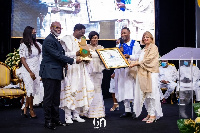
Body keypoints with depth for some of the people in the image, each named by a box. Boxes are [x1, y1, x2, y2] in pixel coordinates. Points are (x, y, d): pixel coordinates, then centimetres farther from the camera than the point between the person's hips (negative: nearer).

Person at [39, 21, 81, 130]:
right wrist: (73, 61, -15)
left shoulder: (56, 40, 19)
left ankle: (55, 119, 23)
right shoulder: (49, 40, -13)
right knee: (49, 97, -3)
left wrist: (64, 63, 7)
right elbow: (57, 55, -18)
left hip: (57, 73, 10)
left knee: (56, 97, 14)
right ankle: (48, 121, 5)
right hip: (49, 73, -10)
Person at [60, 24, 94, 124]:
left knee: (80, 90, 4)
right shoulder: (66, 39, -2)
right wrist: (75, 54, -17)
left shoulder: (83, 41, 18)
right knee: (69, 91, -7)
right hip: (70, 69, -6)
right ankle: (67, 116, -1)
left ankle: (76, 114, 12)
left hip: (81, 69, 6)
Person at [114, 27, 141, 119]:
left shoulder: (135, 44, 3)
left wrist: (129, 56, -23)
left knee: (132, 89, -9)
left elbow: (138, 56, -7)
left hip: (131, 69, -5)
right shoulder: (120, 45, 18)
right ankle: (127, 110, 10)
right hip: (122, 69, 5)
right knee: (123, 89, 4)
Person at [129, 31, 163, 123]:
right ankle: (149, 114, 10)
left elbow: (148, 60, -11)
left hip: (151, 73, -7)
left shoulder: (154, 47, 0)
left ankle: (153, 115, -5)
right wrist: (136, 64, 5)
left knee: (151, 93, -9)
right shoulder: (144, 49, 23)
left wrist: (136, 63, -9)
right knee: (145, 95, 4)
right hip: (143, 74, 7)